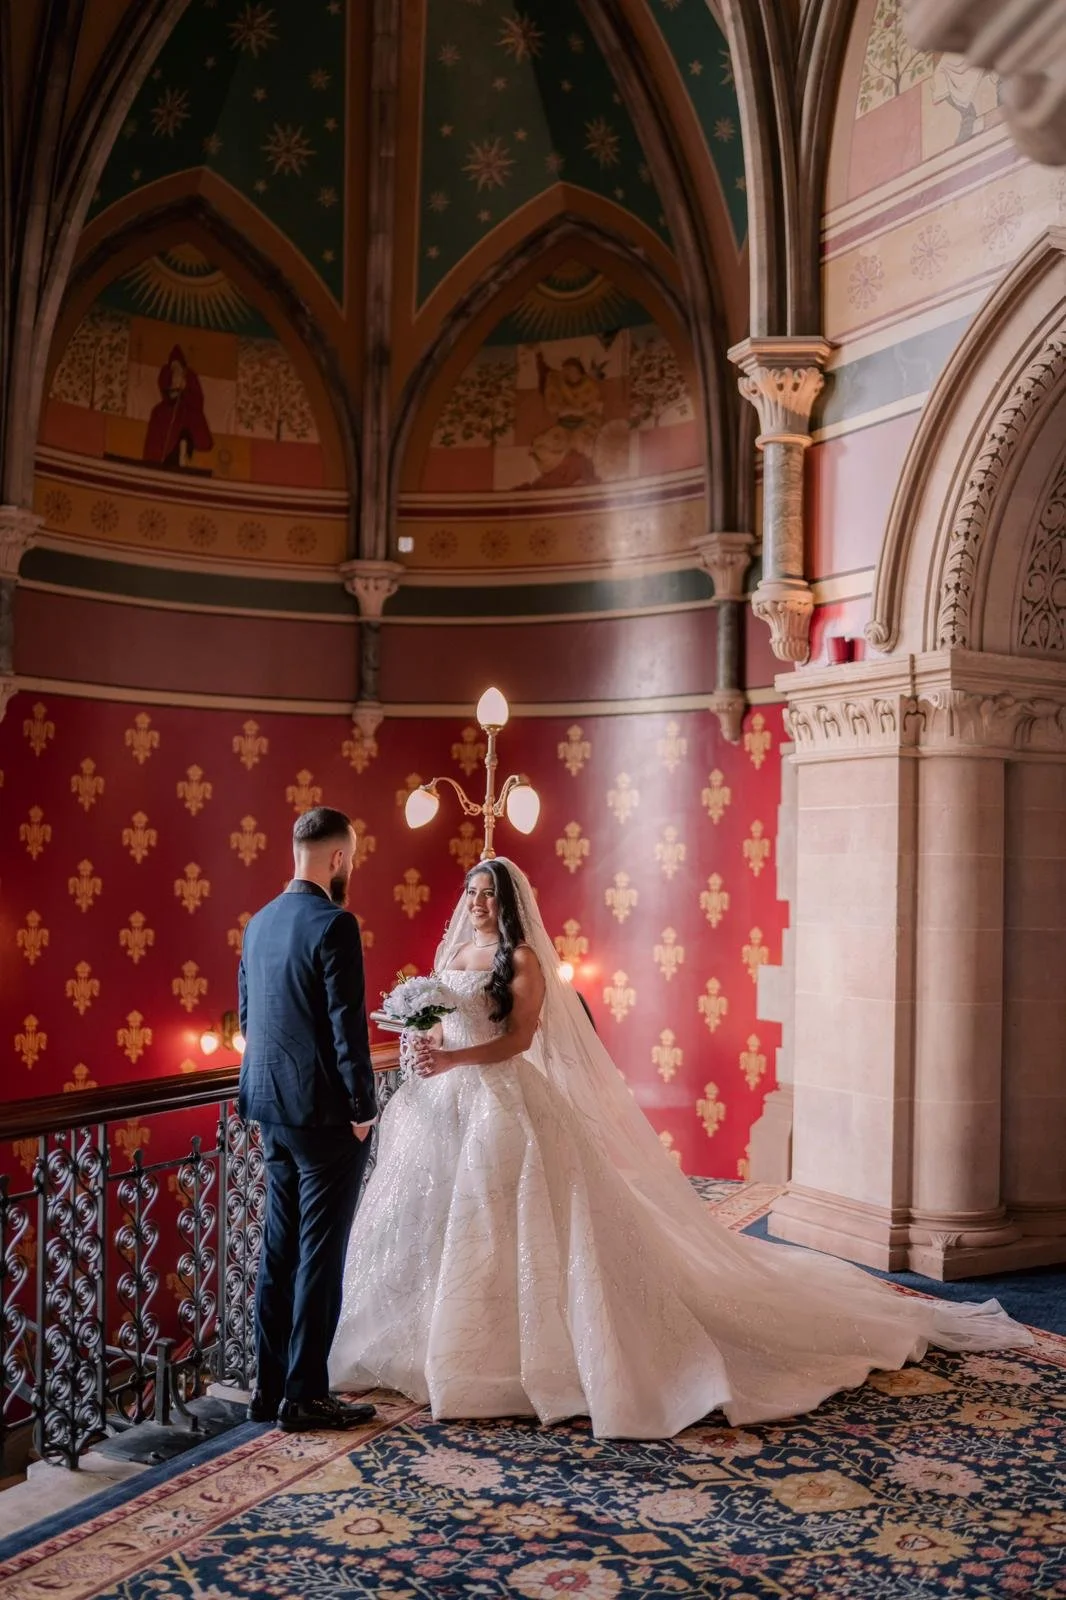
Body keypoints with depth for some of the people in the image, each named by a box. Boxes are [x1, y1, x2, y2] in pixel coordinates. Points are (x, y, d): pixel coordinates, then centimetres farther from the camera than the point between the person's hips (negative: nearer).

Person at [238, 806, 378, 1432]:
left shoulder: (260, 923, 9)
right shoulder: (334, 924, -17)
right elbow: (348, 1026, -19)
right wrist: (363, 1109, -10)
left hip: (272, 1106, 8)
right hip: (323, 1111, -8)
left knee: (279, 1248, 15)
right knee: (320, 1254, 1)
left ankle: (270, 1388, 22)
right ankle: (305, 1395, 9)